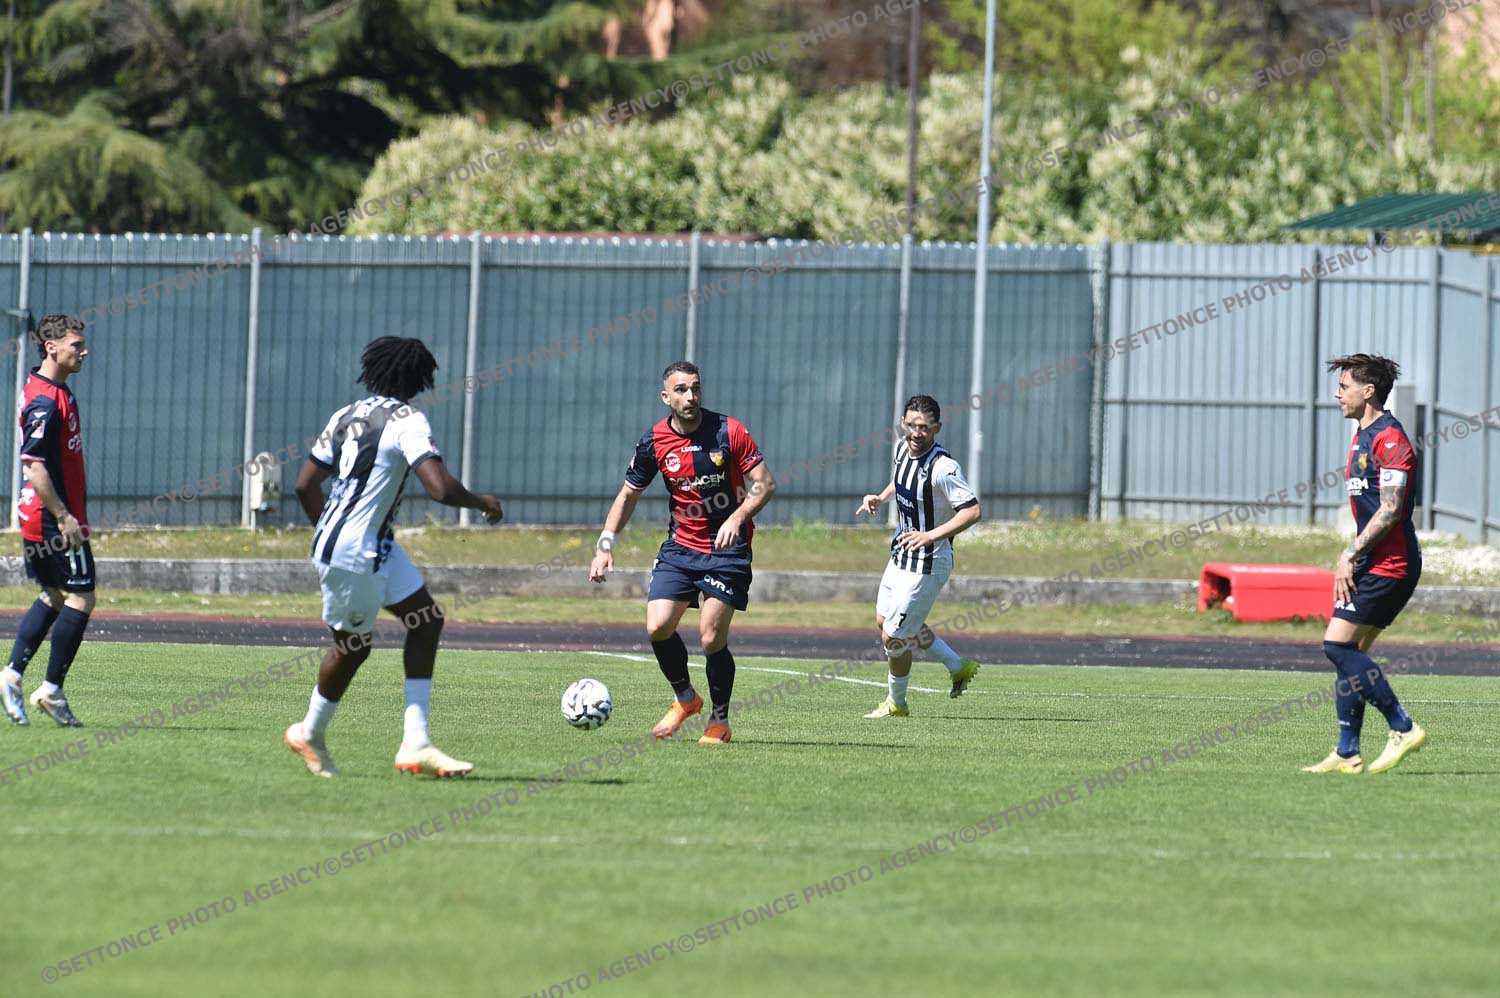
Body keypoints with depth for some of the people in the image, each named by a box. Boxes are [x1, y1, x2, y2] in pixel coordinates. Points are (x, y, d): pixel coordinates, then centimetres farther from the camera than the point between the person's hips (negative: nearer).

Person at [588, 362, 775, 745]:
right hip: (680, 546, 3)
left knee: (712, 638, -11)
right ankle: (684, 698, 15)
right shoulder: (655, 442, -2)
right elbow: (628, 495, 10)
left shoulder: (729, 431, -10)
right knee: (658, 626, -11)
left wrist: (737, 518, -25)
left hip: (727, 548, -3)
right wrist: (606, 544, 0)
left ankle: (719, 721, 8)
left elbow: (765, 484, -9)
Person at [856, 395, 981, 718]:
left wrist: (931, 536, -33)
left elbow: (972, 511, -28)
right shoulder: (903, 447, -2)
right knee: (884, 620, 24)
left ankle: (896, 702, 23)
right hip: (901, 555, 10)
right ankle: (958, 666, 34)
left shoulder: (943, 468, -27)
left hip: (927, 564, -10)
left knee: (893, 636, -2)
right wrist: (880, 498, 2)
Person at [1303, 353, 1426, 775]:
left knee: (1338, 644, -14)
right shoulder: (1364, 437, 18)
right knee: (1349, 652, 7)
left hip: (1388, 565, -10)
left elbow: (1390, 510, -20)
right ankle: (1347, 754, 8)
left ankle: (1403, 728, -9)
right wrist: (1352, 557, 18)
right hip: (1373, 563, 10)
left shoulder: (1390, 439, -14)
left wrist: (1351, 555, -18)